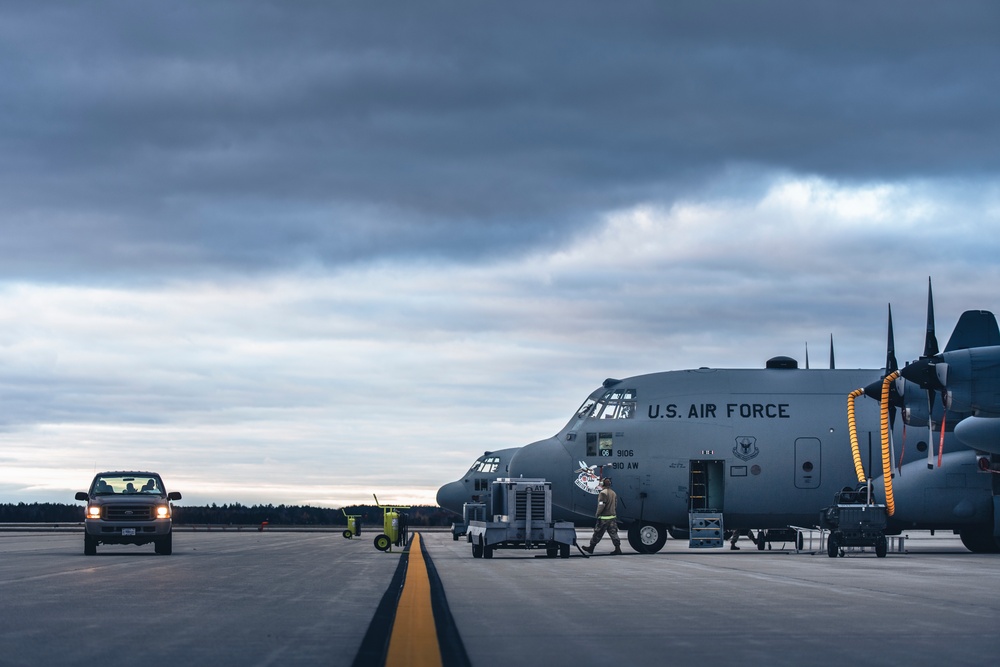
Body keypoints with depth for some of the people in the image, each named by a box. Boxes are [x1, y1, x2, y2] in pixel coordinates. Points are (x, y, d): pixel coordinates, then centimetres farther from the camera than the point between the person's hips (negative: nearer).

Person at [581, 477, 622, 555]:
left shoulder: (603, 493, -13)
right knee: (613, 533, 6)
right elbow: (616, 505, 19)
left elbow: (601, 505, -19)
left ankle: (591, 548, 11)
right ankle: (618, 548, -1)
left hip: (604, 517, -7)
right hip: (612, 516, 7)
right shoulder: (613, 493, 13)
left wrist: (598, 514, -10)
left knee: (598, 533, 2)